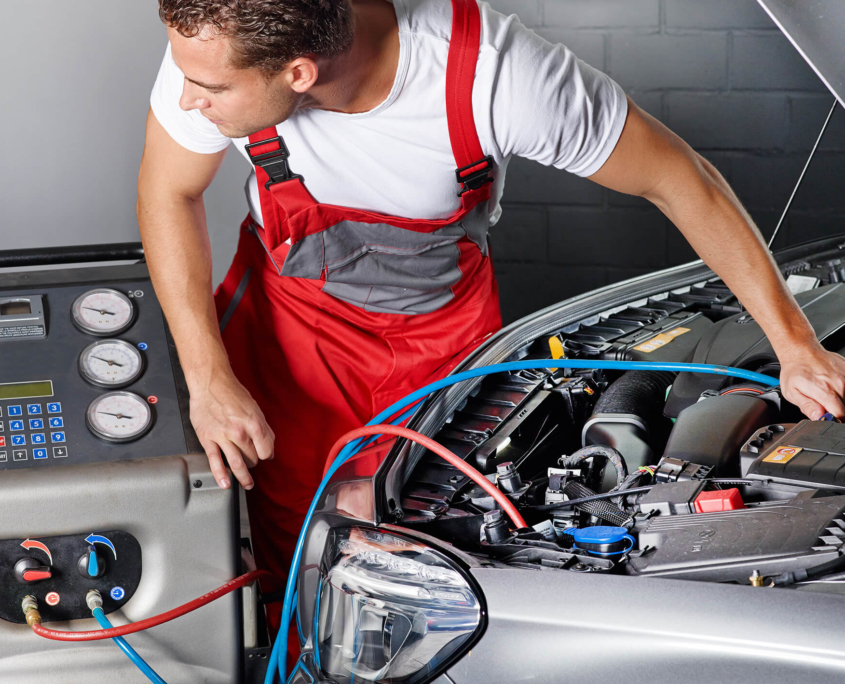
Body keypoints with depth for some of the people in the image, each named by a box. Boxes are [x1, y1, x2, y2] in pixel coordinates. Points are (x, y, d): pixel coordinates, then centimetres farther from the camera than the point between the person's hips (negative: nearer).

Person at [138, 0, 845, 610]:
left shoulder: (500, 73, -39)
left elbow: (678, 178, -24)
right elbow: (170, 193, -11)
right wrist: (209, 379, -17)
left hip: (443, 321, -1)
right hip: (292, 303, 1)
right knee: (288, 528, -2)